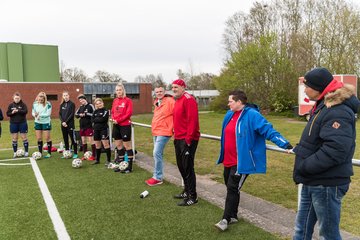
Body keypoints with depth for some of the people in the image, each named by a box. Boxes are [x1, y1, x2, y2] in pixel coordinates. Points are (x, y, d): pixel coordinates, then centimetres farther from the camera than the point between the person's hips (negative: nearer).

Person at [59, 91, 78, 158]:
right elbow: (60, 114, 8)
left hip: (70, 124, -5)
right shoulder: (62, 105, 12)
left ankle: (75, 153, 2)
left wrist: (66, 122, -13)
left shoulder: (72, 104, -3)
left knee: (73, 139, -3)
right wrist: (62, 122, -8)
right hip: (63, 124, 5)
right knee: (65, 139, 10)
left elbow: (72, 114, -9)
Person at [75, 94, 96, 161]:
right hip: (82, 126, 7)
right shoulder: (80, 107, 12)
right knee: (83, 141, 10)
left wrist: (86, 114, -16)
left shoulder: (90, 106, -6)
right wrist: (79, 115, -5)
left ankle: (93, 155, 1)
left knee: (91, 140, -5)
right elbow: (76, 114, 16)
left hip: (89, 126, -7)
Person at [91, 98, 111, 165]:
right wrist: (99, 119, -11)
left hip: (104, 129, -6)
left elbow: (103, 119, -18)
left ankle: (108, 160, -4)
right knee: (97, 145, 13)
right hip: (96, 129, 6)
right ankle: (97, 160, 24)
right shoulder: (95, 112, 14)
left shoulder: (105, 111, -4)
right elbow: (92, 120, 3)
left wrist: (96, 119, -5)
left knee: (106, 144, -8)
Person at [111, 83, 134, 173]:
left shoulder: (128, 100, -7)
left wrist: (118, 120, -16)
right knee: (118, 145, 12)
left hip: (125, 125, -7)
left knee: (127, 146, -1)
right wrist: (113, 119, -7)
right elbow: (112, 112, 14)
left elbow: (129, 113, -14)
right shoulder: (115, 100, 11)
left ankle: (129, 167, 7)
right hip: (116, 125, 7)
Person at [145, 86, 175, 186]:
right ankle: (157, 175, 24)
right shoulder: (157, 103, 14)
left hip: (163, 132, -9)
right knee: (157, 154, 14)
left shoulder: (169, 101, -13)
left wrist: (172, 127, -17)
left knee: (157, 153, -11)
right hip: (156, 132, 9)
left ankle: (158, 178, 0)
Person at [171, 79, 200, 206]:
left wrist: (188, 138, -22)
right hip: (178, 139, 10)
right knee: (181, 166, 17)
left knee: (188, 167, -4)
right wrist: (176, 135, 14)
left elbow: (192, 120, -21)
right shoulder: (177, 101, 16)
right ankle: (186, 191, 32)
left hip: (187, 140, -10)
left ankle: (192, 197, 7)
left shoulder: (188, 99, -14)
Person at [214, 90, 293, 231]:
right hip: (228, 160, 8)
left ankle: (226, 219, 12)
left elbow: (268, 130, -21)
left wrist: (285, 144, -28)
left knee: (233, 189, -3)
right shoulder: (229, 115, 7)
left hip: (242, 161, -8)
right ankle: (232, 216, 34)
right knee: (230, 187, 17)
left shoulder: (251, 115, -17)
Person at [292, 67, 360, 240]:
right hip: (313, 182, 10)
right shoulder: (323, 107, 12)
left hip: (327, 184, -10)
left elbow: (335, 150, -31)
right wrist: (301, 151, 8)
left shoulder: (338, 112, -21)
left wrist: (304, 167, -22)